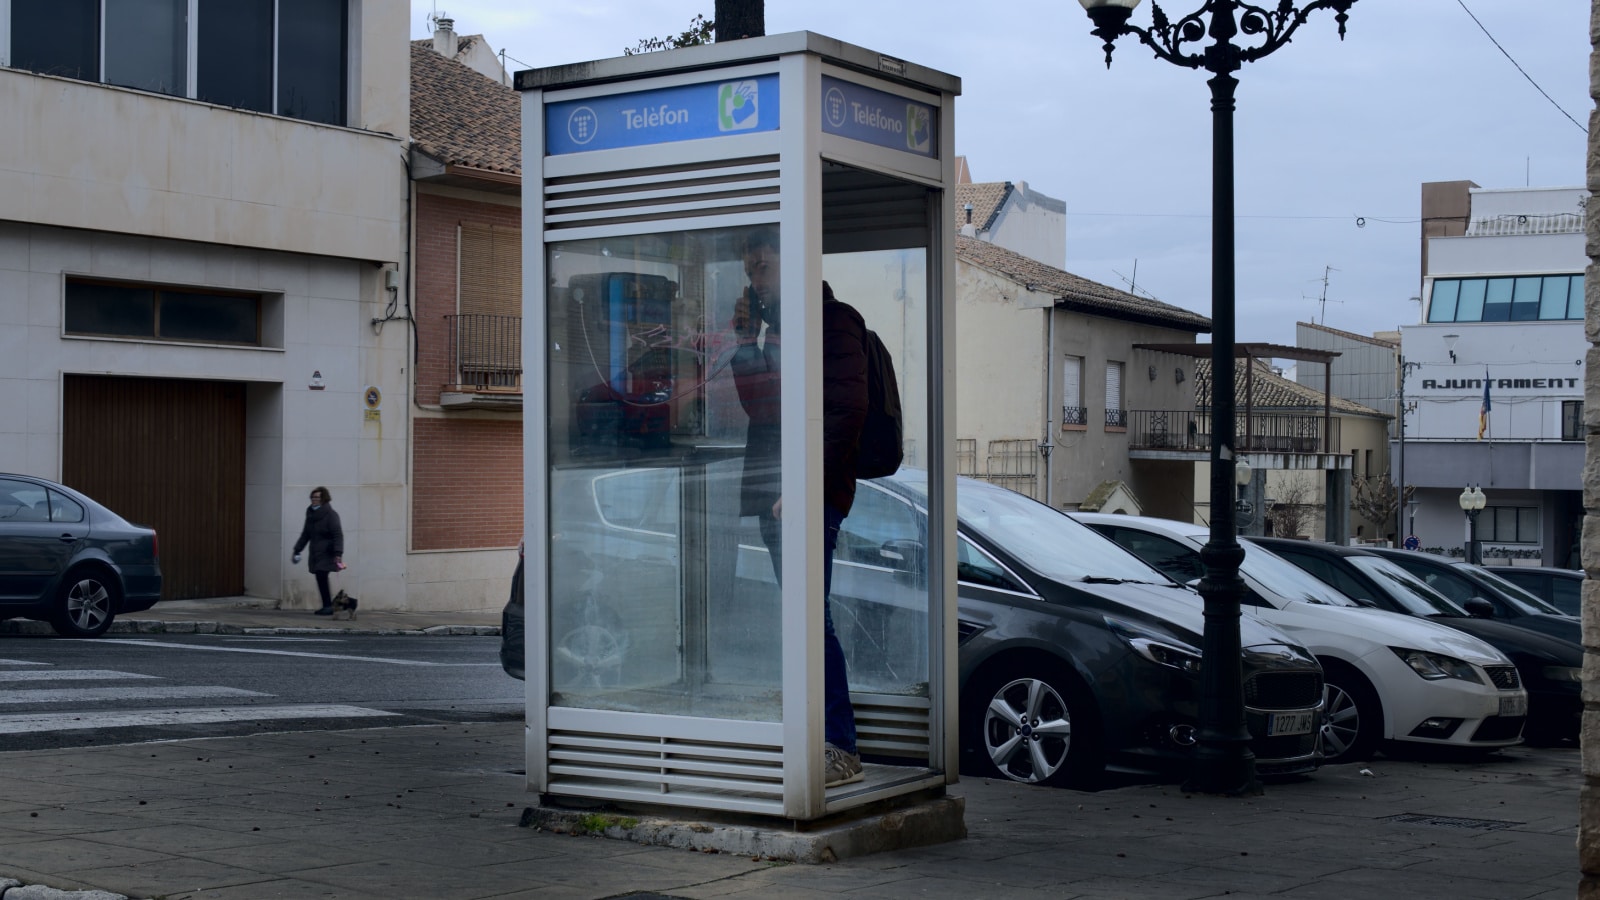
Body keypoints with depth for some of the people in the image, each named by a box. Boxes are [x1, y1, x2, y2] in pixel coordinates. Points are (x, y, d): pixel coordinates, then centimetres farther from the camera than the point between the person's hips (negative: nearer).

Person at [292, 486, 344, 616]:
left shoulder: (330, 515, -8)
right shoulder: (310, 514, 14)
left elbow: (338, 535, -15)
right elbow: (305, 534, 22)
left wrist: (338, 553, -24)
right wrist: (297, 550, 18)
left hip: (326, 554, -7)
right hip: (315, 554, 7)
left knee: (322, 577, -15)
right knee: (320, 579, 4)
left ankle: (328, 606, -11)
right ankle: (326, 606, 9)